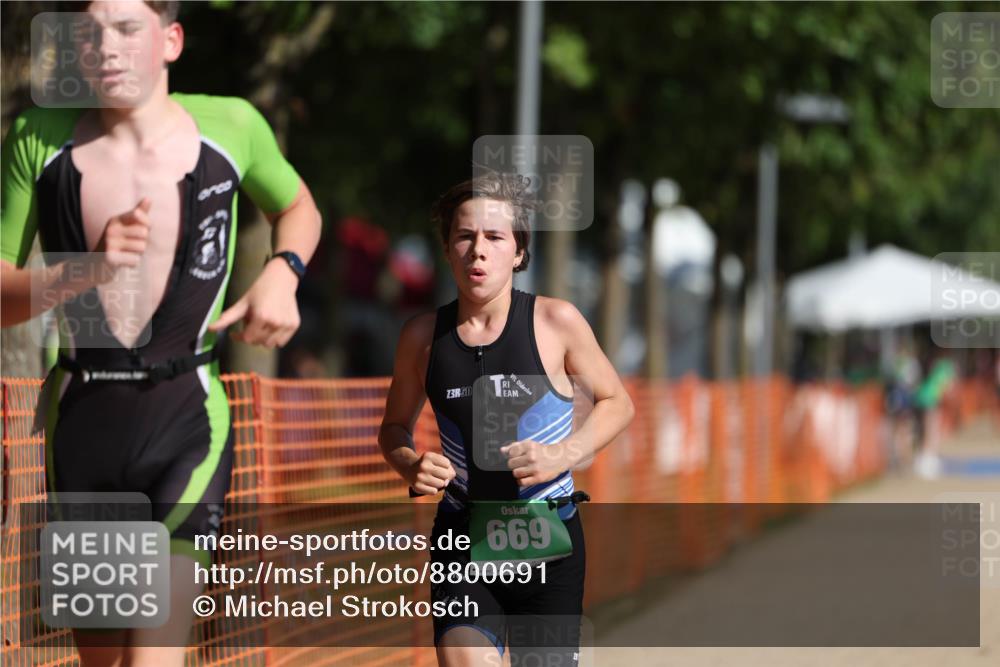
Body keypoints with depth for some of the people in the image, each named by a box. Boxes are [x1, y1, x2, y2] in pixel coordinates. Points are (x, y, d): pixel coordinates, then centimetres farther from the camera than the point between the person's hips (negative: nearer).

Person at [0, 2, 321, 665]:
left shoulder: (231, 126, -2)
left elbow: (299, 208, 20)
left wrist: (282, 273, -1)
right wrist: (86, 269, -19)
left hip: (187, 416, -2)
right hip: (79, 418, 2)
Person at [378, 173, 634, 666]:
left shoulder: (555, 322, -7)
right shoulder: (424, 335, 0)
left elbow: (616, 403, 6)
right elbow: (395, 426, 15)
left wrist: (564, 454, -12)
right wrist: (410, 466, -8)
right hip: (463, 538, 1)